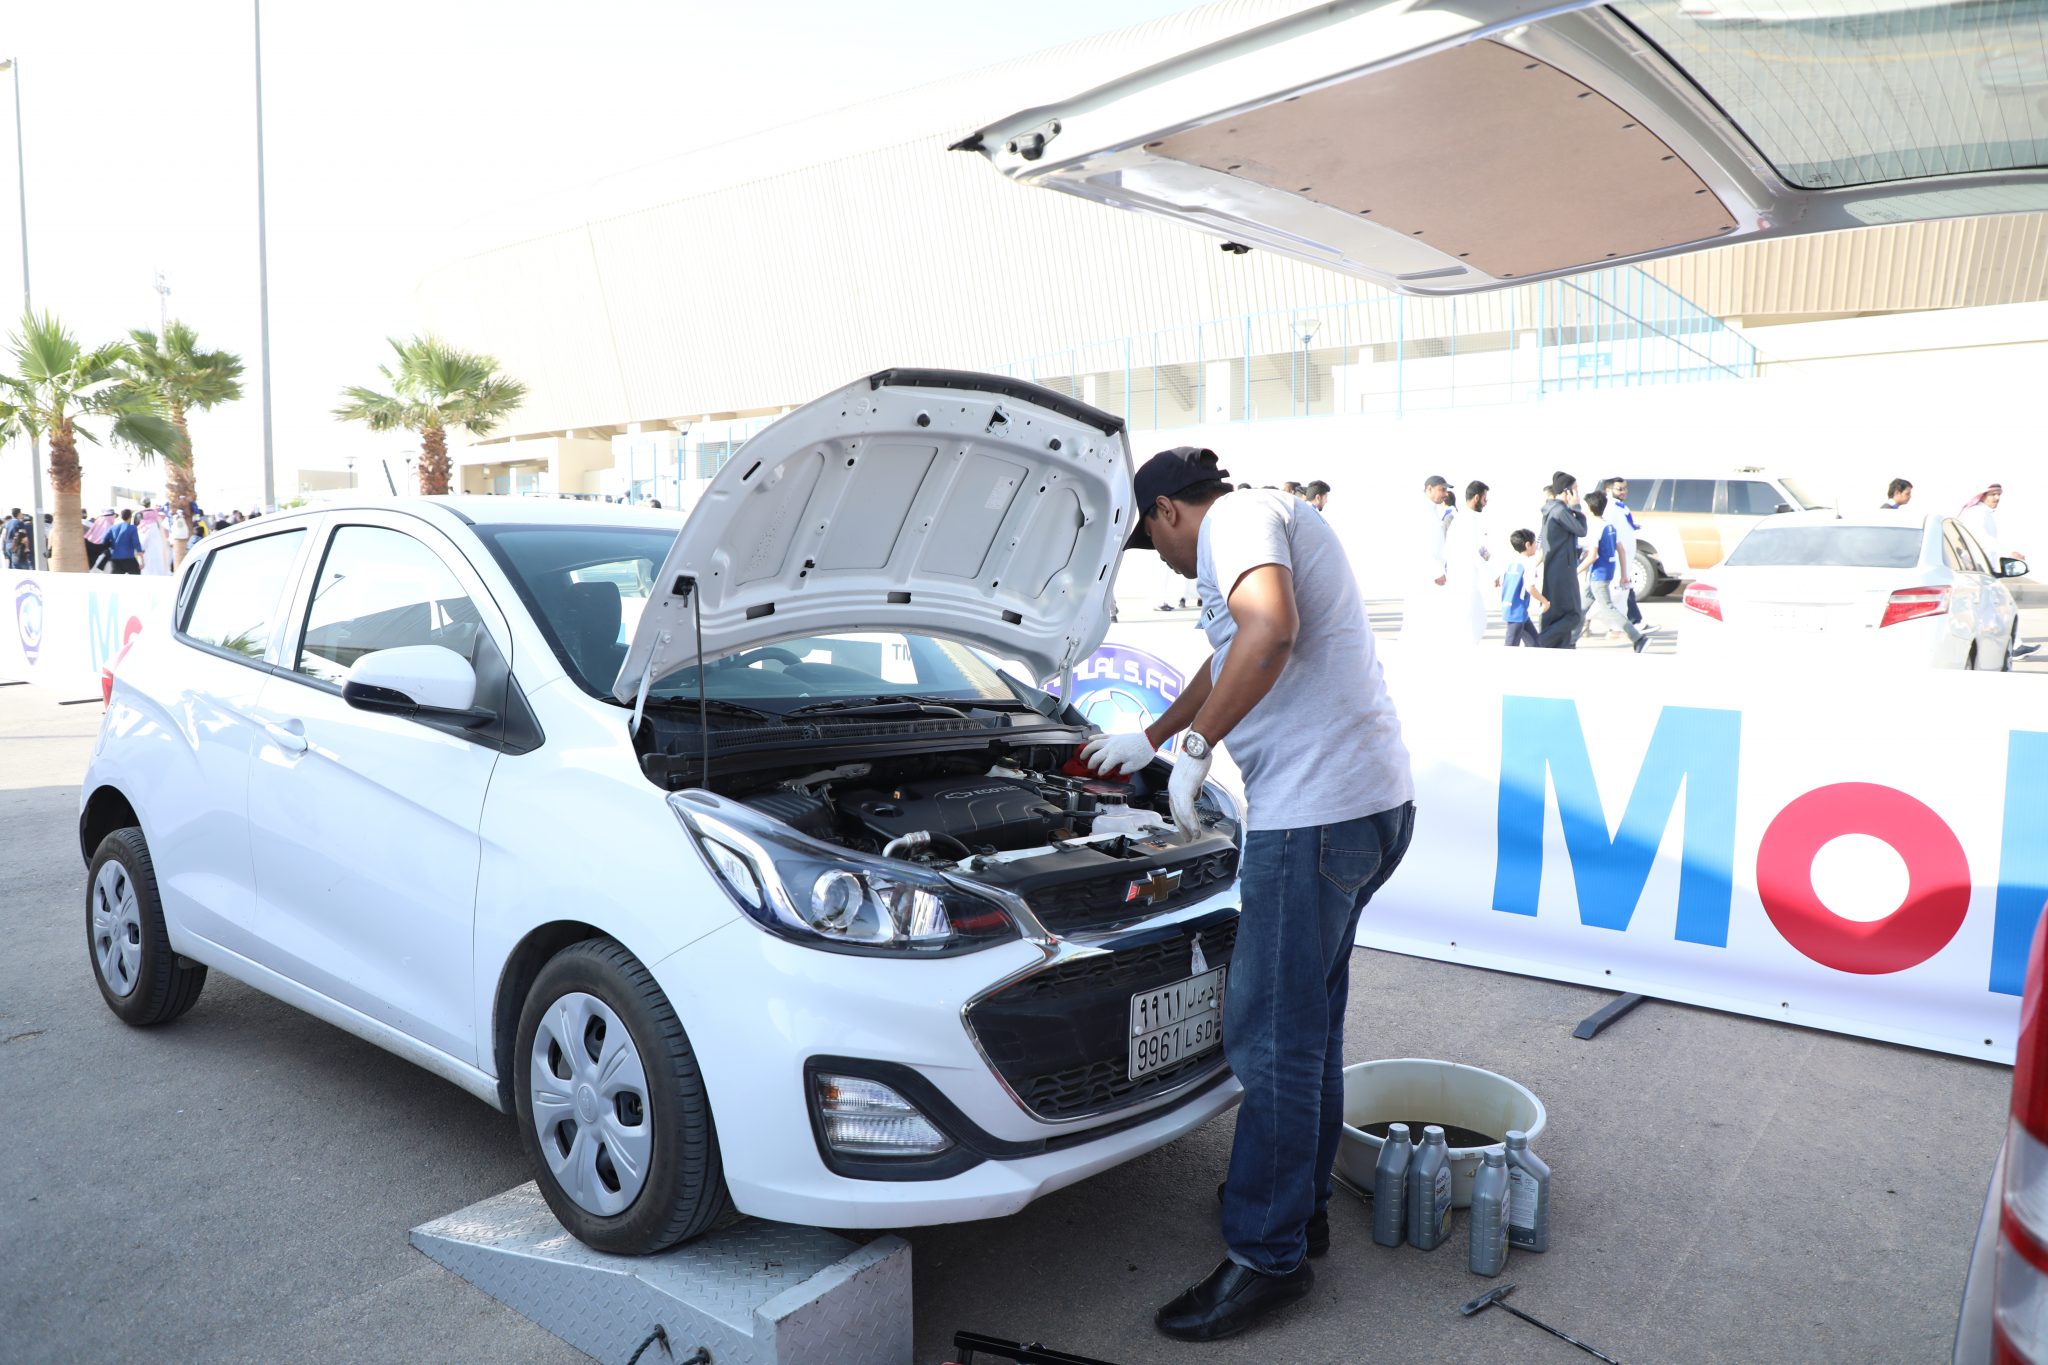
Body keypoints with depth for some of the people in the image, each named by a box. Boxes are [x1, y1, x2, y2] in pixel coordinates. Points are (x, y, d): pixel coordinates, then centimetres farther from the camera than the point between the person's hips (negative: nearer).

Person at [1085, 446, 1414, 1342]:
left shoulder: (1238, 517, -8)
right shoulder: (1273, 522, 25)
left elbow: (1270, 632, -29)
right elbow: (1228, 664, 36)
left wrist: (1196, 747, -18)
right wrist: (1149, 738, 44)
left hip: (1316, 809, -11)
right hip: (1371, 799, 11)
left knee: (1273, 1037, -2)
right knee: (1307, 1019, 20)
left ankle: (1268, 1256, 11)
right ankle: (1304, 1206, 34)